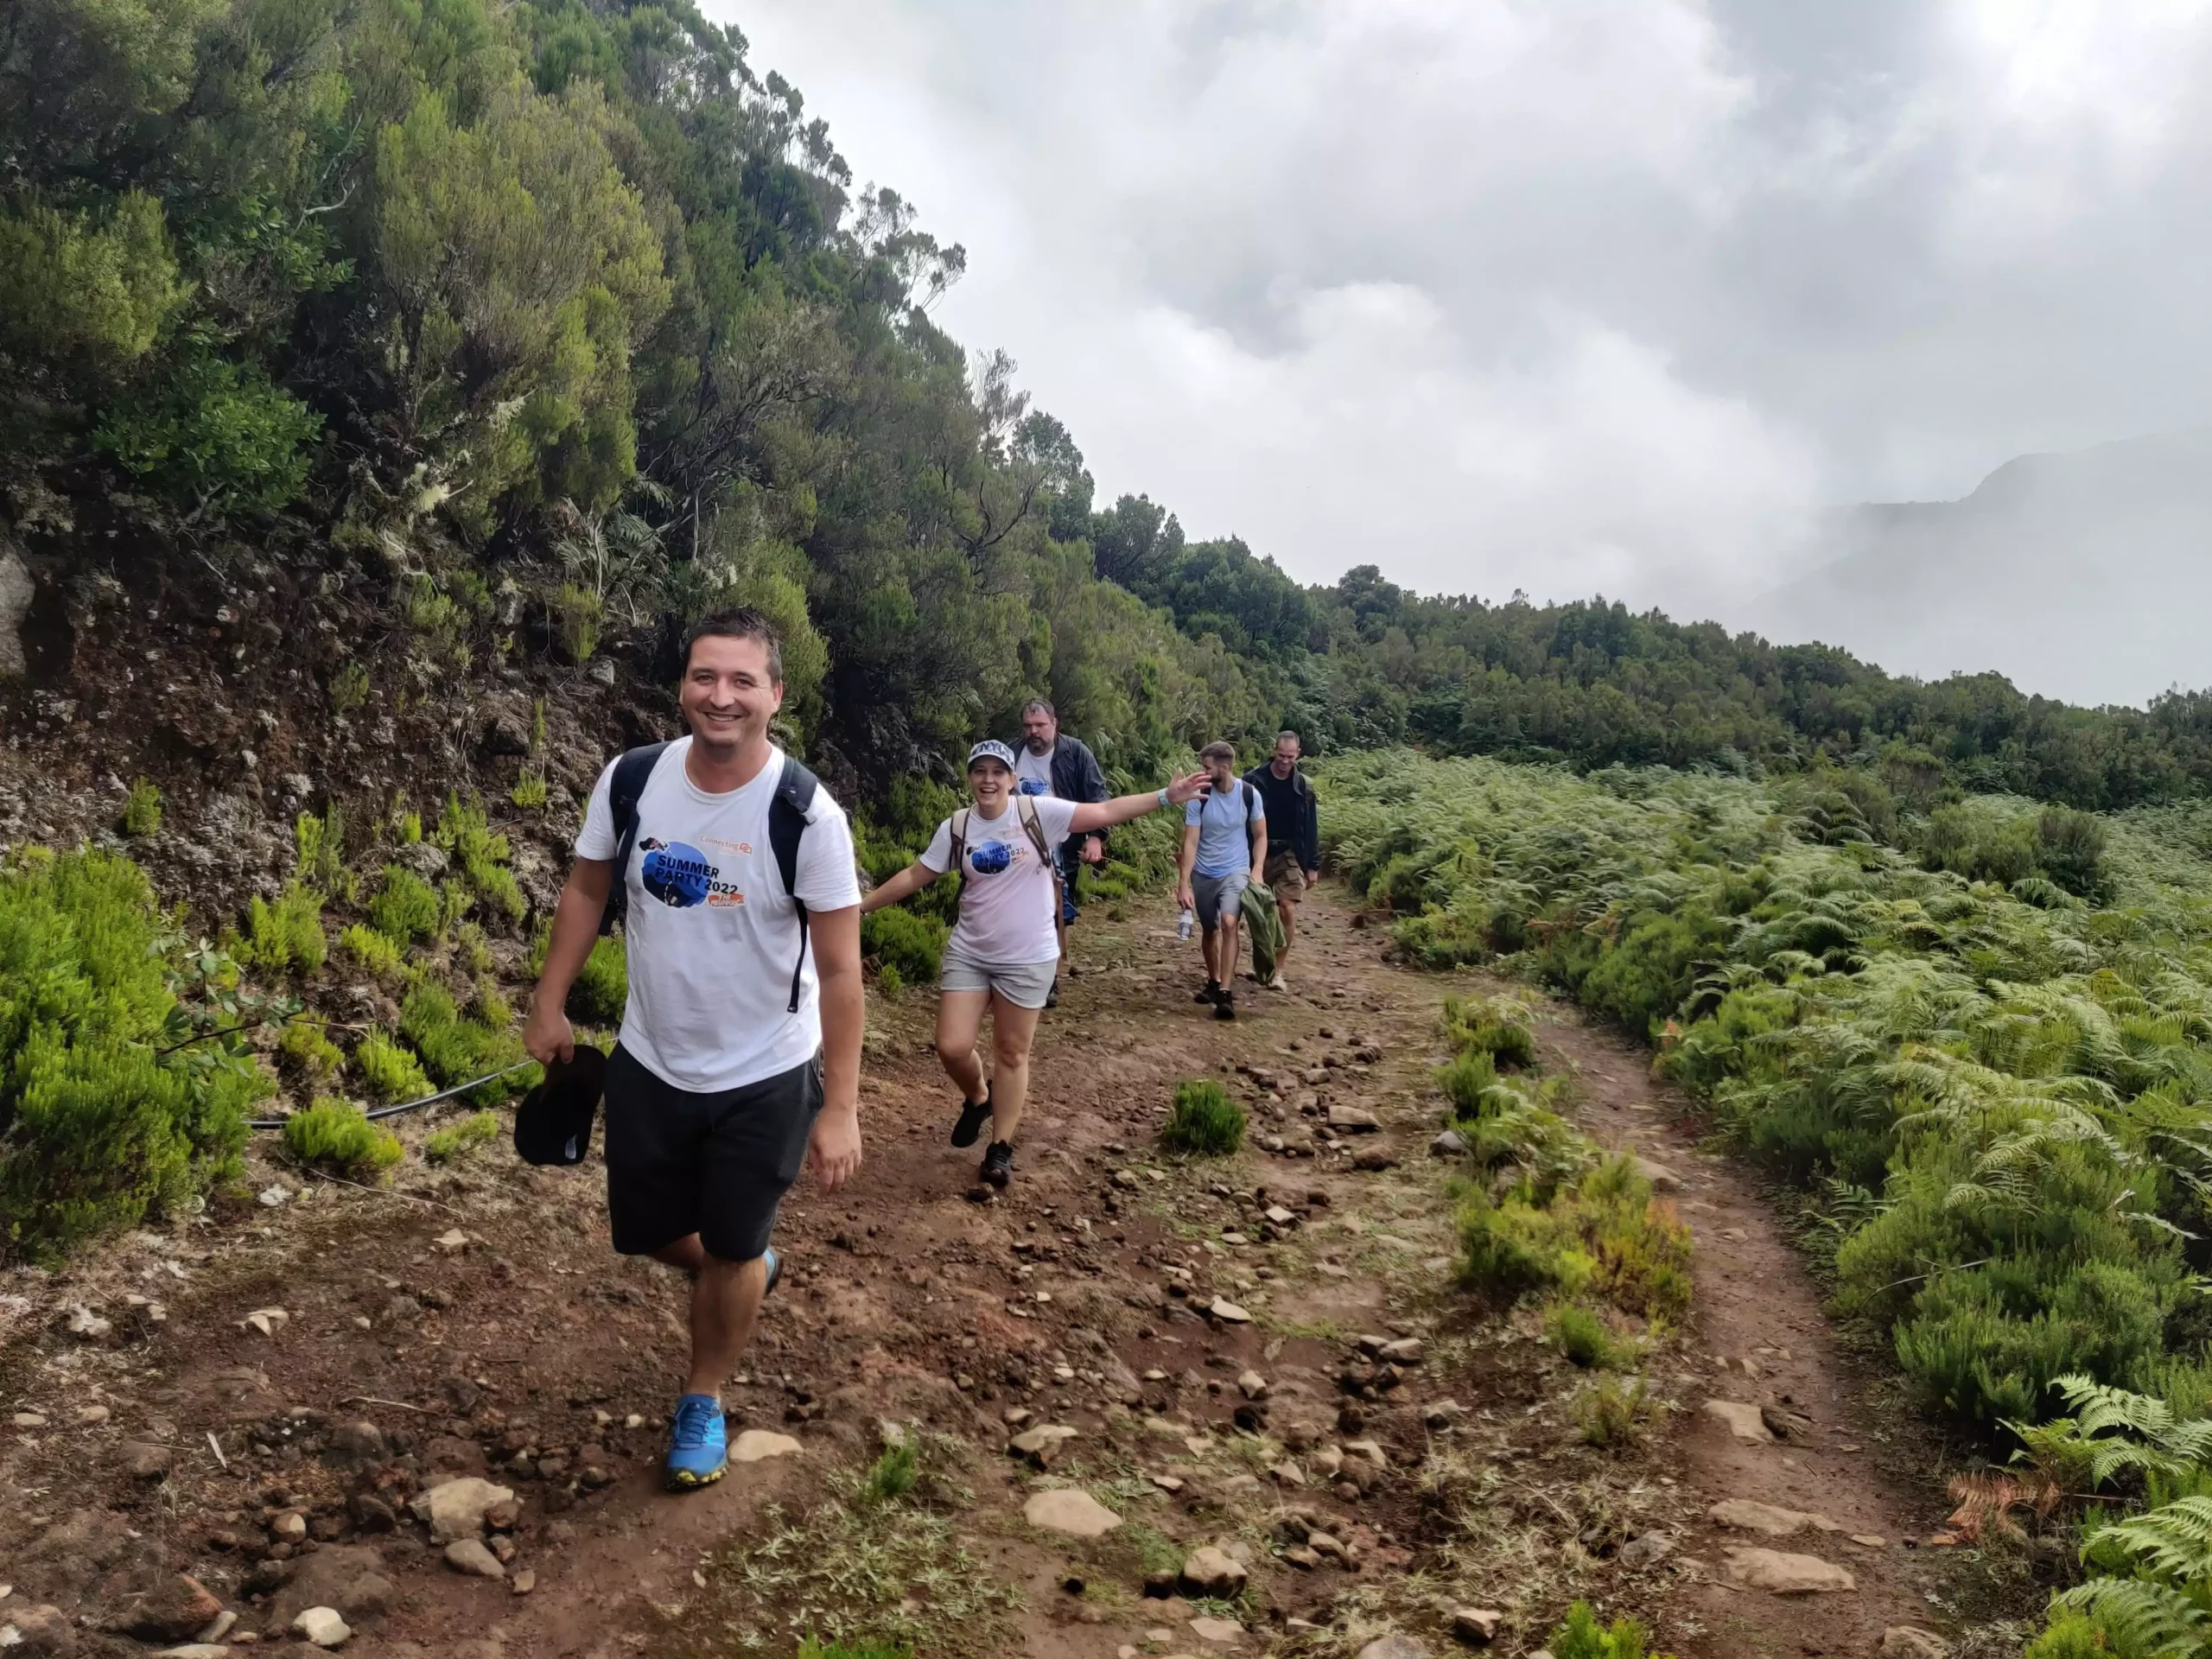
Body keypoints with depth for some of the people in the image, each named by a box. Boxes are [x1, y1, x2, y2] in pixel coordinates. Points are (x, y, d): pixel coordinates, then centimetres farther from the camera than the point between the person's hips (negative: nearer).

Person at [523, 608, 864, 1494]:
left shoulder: (806, 814, -22)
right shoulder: (631, 781, -11)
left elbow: (840, 967, -18)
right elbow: (587, 890, 6)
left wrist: (840, 1108, -19)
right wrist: (549, 1006, 7)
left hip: (766, 1079, -3)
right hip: (649, 1064, 4)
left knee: (733, 1252, 10)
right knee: (648, 1232, 18)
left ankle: (702, 1402, 37)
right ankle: (741, 1273, 51)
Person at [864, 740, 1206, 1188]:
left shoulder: (1039, 812, -11)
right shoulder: (956, 827, -2)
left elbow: (1105, 812, -13)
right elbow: (915, 876, 6)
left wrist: (1166, 797, -21)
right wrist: (863, 905, 6)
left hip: (1027, 959, -2)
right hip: (968, 954, 3)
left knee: (1012, 1053, 7)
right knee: (952, 1047, -2)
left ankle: (1001, 1148, 20)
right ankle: (978, 1098, 31)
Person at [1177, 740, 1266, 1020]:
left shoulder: (1250, 795, -10)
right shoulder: (1199, 798, -12)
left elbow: (1260, 836, 3)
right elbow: (1190, 842, -13)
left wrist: (1257, 871, -11)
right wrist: (1183, 884, -19)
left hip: (1236, 871, -2)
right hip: (1203, 874, 2)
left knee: (1228, 923, -23)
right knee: (1209, 930, 14)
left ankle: (1226, 993, -22)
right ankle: (1214, 982, 36)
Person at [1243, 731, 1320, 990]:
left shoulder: (1303, 786, 1)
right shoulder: (1253, 781, -6)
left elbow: (1311, 828, 5)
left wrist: (1313, 866, 4)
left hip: (1289, 856, 0)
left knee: (1288, 910, -13)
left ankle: (1278, 970, -5)